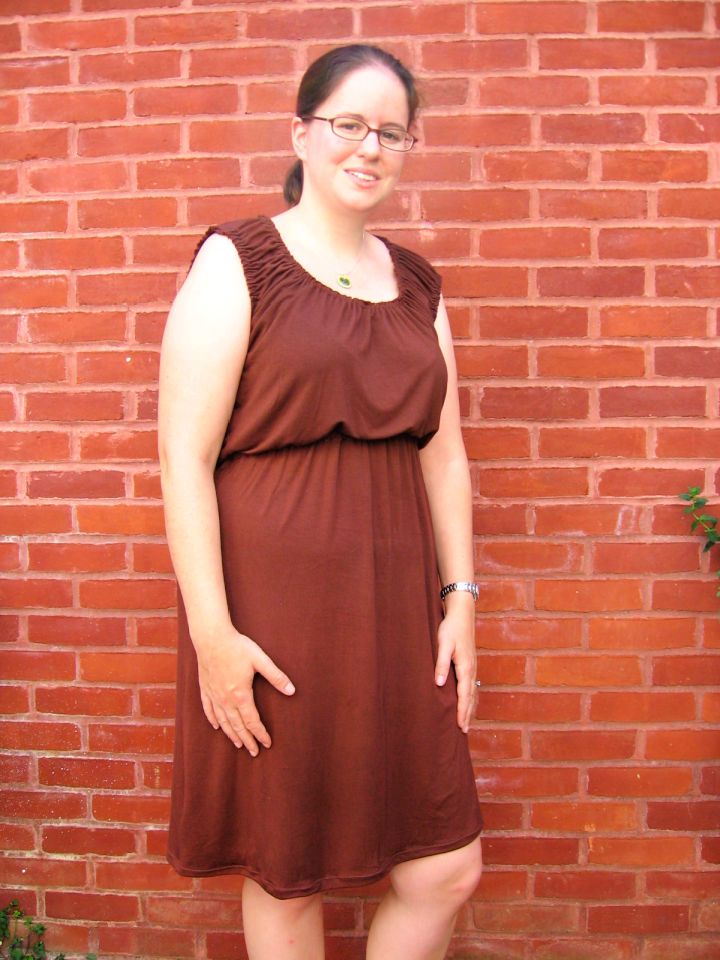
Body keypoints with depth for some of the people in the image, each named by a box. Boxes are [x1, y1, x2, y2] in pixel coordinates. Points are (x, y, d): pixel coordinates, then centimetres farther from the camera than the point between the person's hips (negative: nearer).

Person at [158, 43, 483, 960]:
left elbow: (443, 453, 13)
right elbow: (182, 456, -10)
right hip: (273, 607, -5)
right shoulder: (237, 262, -4)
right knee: (286, 876, 12)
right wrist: (212, 633, -14)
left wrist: (460, 598, 6)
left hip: (397, 606, 5)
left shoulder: (417, 284, 13)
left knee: (448, 867, 10)